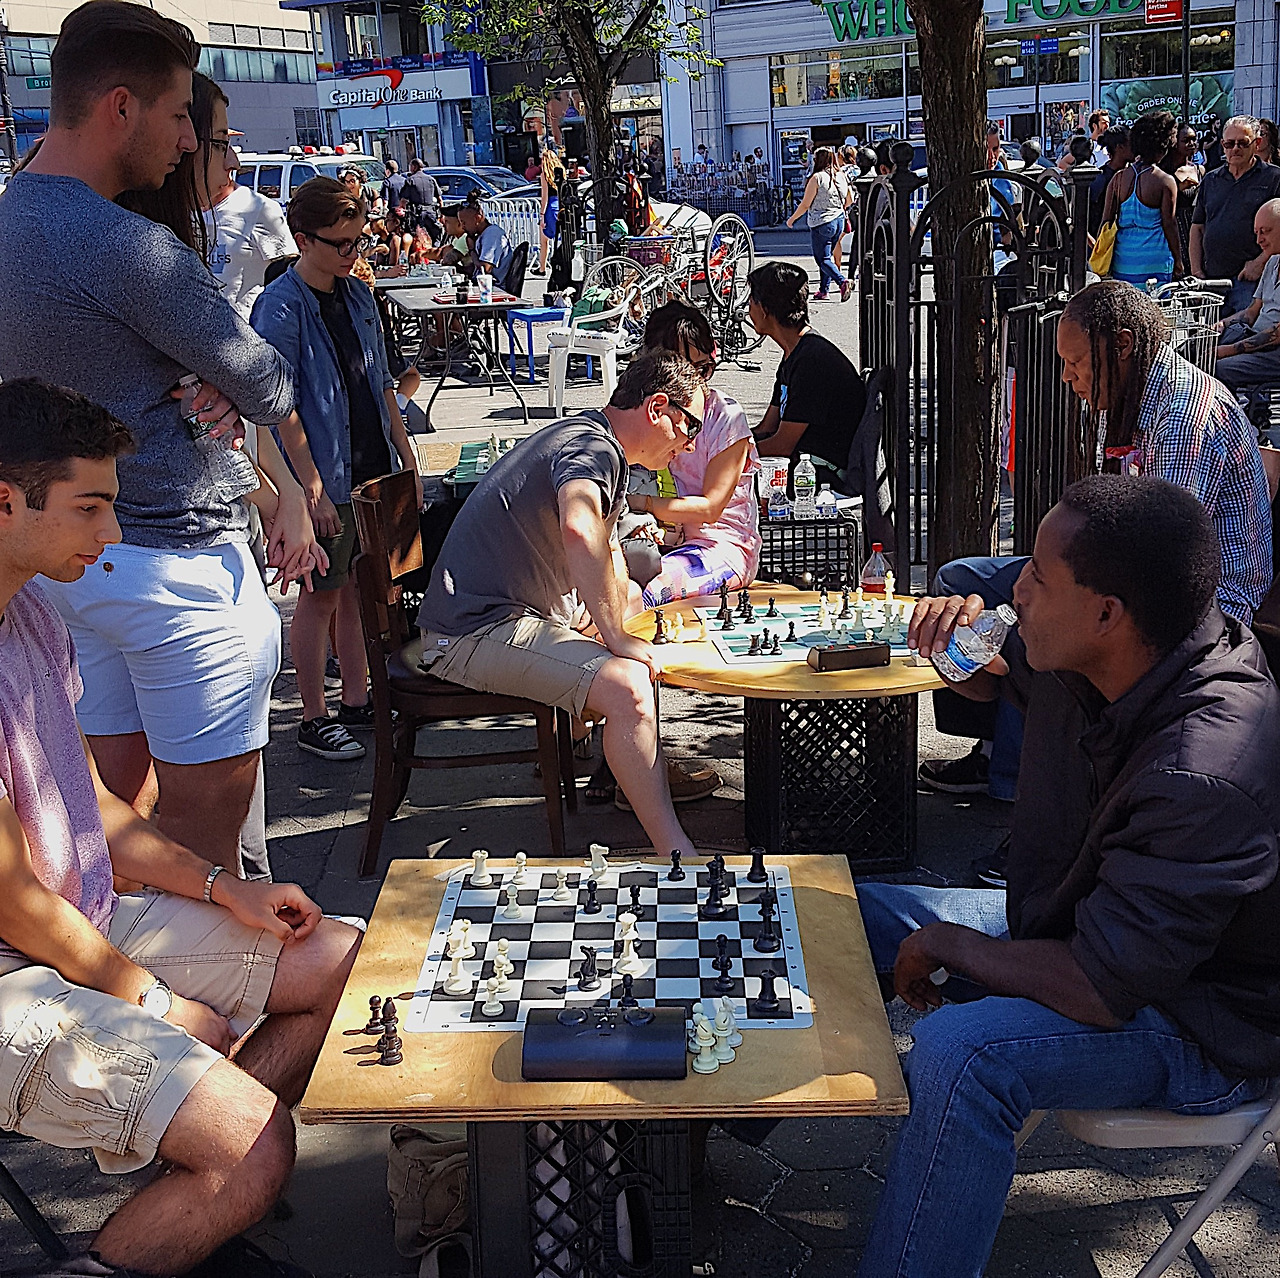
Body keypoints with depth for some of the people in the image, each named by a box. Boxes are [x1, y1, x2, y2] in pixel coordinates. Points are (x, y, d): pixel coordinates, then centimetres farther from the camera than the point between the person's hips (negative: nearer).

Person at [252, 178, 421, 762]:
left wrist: (405, 455, 13)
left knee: (360, 589, 14)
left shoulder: (359, 295, 10)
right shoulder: (281, 307, -13)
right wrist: (313, 487, -19)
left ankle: (356, 702, 25)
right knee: (322, 596, 2)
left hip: (373, 471, 7)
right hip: (327, 477, -7)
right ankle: (314, 719, 13)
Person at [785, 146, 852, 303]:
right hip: (839, 221, 7)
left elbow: (805, 204, -12)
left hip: (822, 223, -7)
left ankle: (842, 282, -24)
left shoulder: (817, 178, -14)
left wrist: (792, 219, 2)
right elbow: (850, 200, 14)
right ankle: (824, 290, 18)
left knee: (823, 259, -4)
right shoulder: (840, 177, 5)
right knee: (826, 256, 17)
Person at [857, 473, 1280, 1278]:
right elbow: (990, 676, 15)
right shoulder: (1089, 661, -10)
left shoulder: (1207, 771, -37)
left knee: (962, 1052, -35)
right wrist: (965, 635, -10)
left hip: (1204, 1025, -9)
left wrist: (952, 946, -17)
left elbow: (1101, 990, -34)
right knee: (852, 910, 7)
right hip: (1078, 925, 9)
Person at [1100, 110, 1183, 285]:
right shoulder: (1166, 182, -8)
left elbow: (1106, 221, 3)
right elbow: (1169, 225, -6)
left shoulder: (1119, 178, 3)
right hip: (1155, 262, -4)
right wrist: (1178, 261, 3)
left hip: (1122, 260, 4)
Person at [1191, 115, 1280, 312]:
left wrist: (1260, 263, -13)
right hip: (1211, 279, 5)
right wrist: (1196, 271, 8)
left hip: (1251, 280, -5)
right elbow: (1197, 228, 19)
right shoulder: (1210, 180, 19)